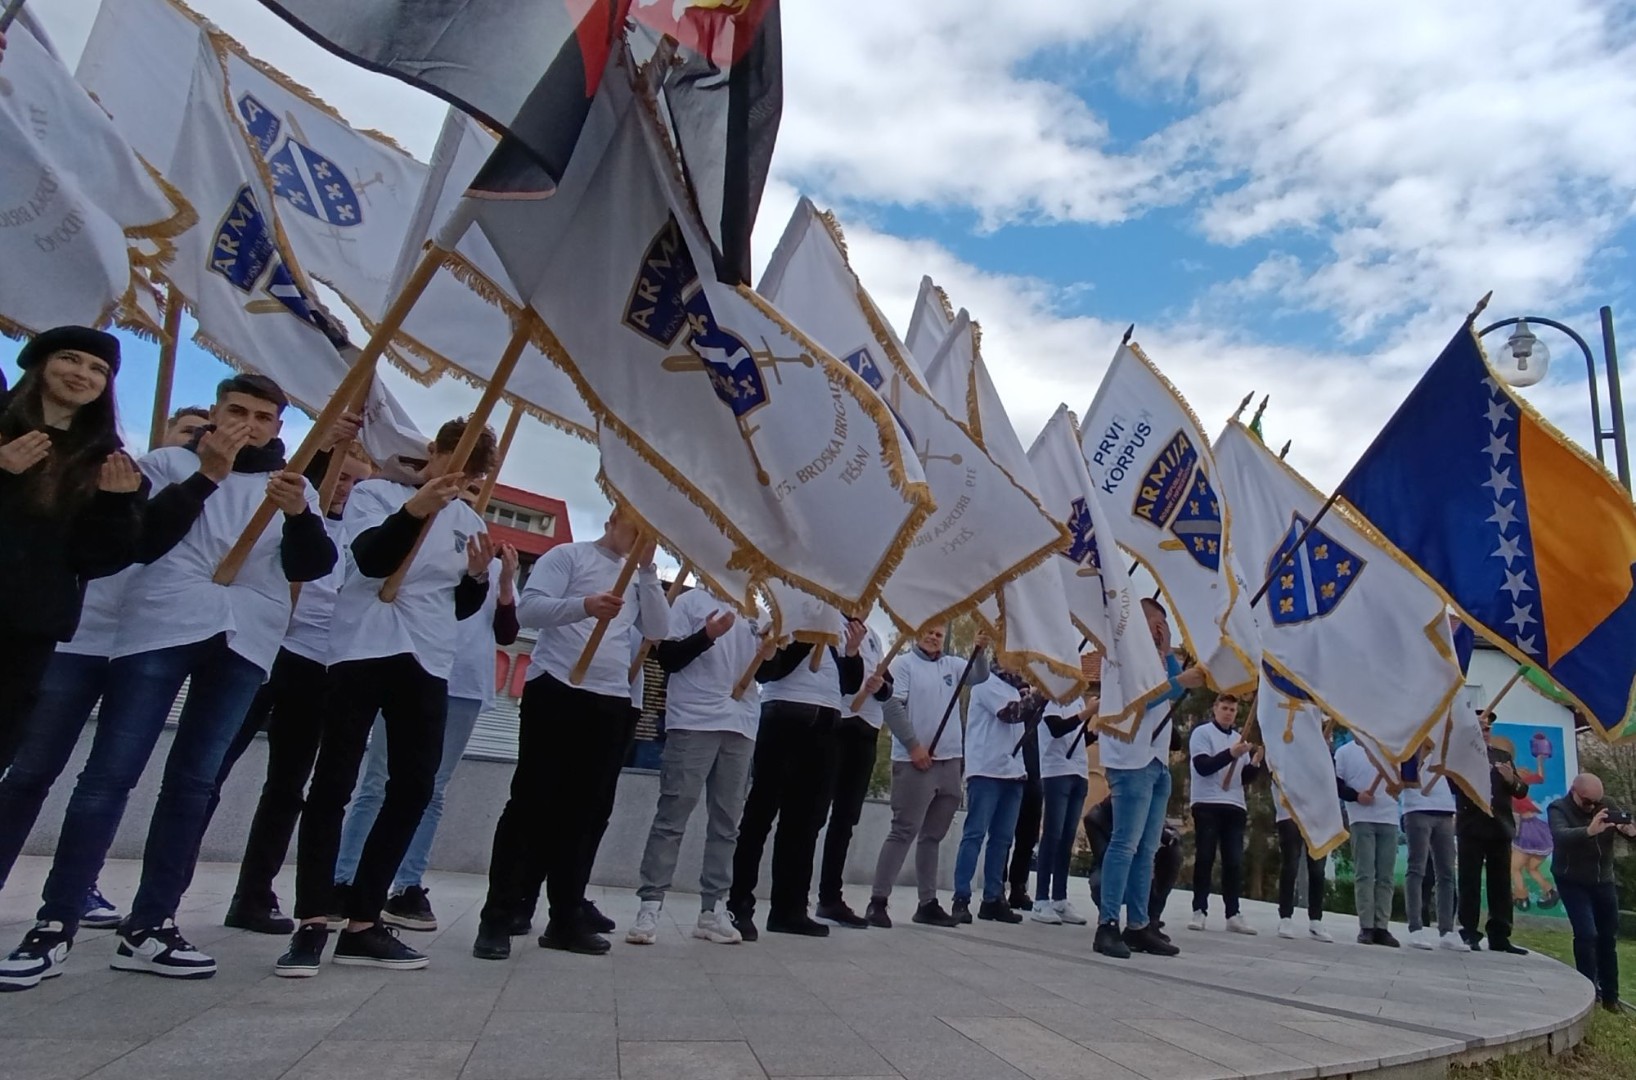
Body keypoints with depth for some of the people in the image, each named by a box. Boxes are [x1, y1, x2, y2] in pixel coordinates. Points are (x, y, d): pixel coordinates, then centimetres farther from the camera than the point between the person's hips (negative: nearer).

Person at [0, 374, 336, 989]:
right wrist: (206, 477, -9)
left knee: (193, 781, 1)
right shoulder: (170, 462, 14)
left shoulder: (292, 484, 18)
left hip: (245, 639, 2)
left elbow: (312, 566, 6)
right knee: (111, 772, -6)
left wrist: (300, 515, -13)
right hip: (161, 627, -1)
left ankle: (148, 926, 5)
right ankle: (56, 923, 1)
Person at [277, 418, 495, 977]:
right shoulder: (375, 492, 4)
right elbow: (370, 559, -15)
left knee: (413, 788, 2)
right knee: (332, 784, -4)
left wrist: (479, 576, -1)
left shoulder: (469, 521, 17)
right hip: (363, 651, -5)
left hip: (428, 662, 5)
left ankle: (362, 922, 11)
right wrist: (414, 510, -29)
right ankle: (311, 923, 1)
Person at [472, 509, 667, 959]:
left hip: (613, 702, 6)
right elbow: (528, 608, -10)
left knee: (590, 810, 6)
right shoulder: (568, 555, 2)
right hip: (557, 691, -6)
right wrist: (584, 606, -27)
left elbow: (659, 631, 7)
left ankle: (566, 917, 14)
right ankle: (498, 917, 2)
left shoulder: (639, 578, 19)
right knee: (533, 802, -4)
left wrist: (647, 570, 1)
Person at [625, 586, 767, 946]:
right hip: (693, 723, -5)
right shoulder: (692, 601, 4)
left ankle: (710, 910, 10)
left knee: (726, 823, 5)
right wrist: (707, 636, -17)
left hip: (742, 727, 5)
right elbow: (667, 658, -3)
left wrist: (769, 655, -1)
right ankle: (649, 906, -2)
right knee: (672, 816, -6)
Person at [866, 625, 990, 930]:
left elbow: (979, 677, 1)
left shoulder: (952, 665, 14)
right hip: (914, 761, -6)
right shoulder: (904, 663, -1)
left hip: (949, 761, 6)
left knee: (932, 835, 11)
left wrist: (980, 651, -18)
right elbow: (892, 706, -9)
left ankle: (928, 903, 18)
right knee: (904, 831, -9)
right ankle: (878, 901, -5)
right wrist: (914, 746, -15)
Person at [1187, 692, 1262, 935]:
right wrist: (1231, 754, -21)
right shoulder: (1202, 733, 1)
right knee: (1205, 858, -5)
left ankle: (1233, 914, 5)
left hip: (1235, 806, 5)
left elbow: (1245, 779, 15)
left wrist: (1255, 764, -5)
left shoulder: (1240, 738, 17)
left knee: (1234, 861, 2)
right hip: (1207, 804, -5)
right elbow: (1203, 767, -12)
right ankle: (1199, 911, 0)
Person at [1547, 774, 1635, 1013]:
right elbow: (1561, 836, -35)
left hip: (1603, 881, 5)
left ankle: (1610, 995, 21)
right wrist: (1588, 831, -54)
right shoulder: (1558, 809, -17)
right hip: (1573, 883, -5)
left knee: (1608, 938, 10)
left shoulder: (1606, 806, -3)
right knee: (1587, 934, -15)